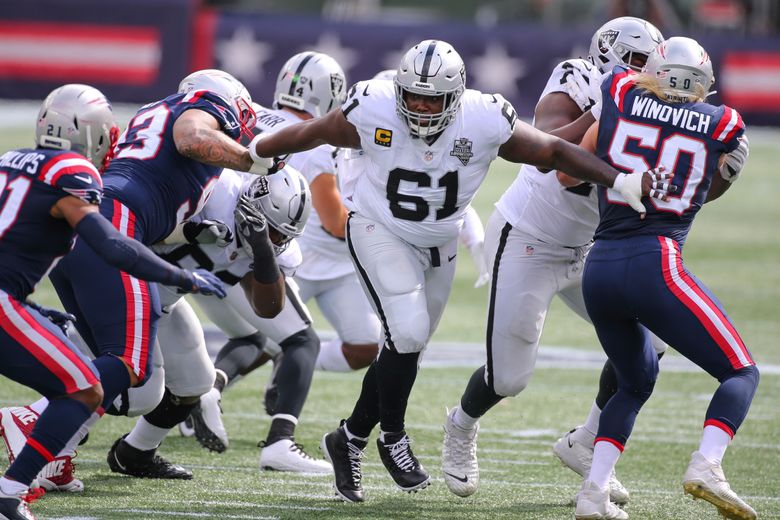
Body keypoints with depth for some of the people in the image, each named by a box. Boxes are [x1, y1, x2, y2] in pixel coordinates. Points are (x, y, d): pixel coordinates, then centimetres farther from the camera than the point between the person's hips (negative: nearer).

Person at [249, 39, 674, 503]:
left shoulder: (485, 123, -24)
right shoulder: (373, 111, -25)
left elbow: (555, 152, -15)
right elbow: (312, 134, -7)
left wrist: (622, 182, -23)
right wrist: (254, 154, 6)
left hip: (438, 243, 3)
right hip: (380, 232, -3)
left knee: (406, 347, 9)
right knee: (408, 332, -20)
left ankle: (350, 440, 27)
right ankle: (393, 438, 1)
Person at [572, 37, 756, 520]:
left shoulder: (620, 96, 10)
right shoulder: (724, 124, 6)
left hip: (599, 268, 4)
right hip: (654, 263, -4)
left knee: (636, 381, 25)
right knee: (741, 372, 7)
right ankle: (707, 464, -18)